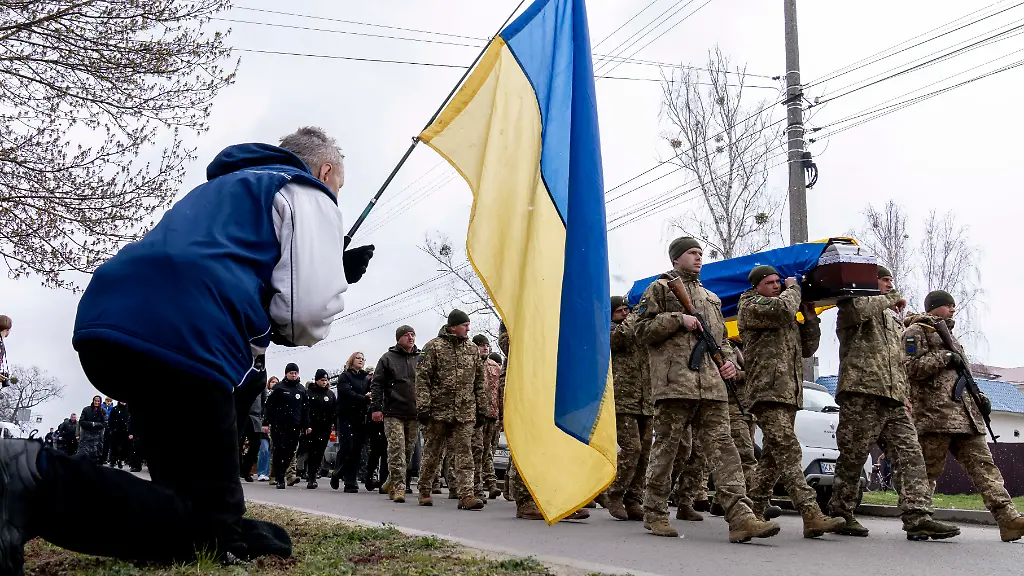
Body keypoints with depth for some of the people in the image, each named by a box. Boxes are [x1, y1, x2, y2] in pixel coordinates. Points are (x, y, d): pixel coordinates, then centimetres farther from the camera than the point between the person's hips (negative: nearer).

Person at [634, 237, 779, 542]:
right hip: (674, 382, -5)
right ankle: (654, 513, 11)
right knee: (666, 447, -1)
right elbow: (643, 329, 0)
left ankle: (740, 516, -11)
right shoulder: (659, 289, 10)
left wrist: (729, 360, 11)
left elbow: (721, 337, 31)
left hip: (712, 385, 5)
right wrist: (679, 319, -9)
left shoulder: (711, 298, 29)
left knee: (723, 446, -5)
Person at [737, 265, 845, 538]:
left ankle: (753, 512, 16)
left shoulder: (788, 319, 28)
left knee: (773, 457, 10)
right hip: (768, 393, -9)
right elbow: (783, 308, -19)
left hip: (789, 395, 9)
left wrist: (810, 317, 13)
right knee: (789, 453, -17)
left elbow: (807, 349, 25)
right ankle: (812, 516, -24)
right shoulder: (751, 306, 0)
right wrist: (793, 288, 1)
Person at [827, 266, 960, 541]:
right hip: (861, 394, -8)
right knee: (852, 457, -3)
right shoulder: (854, 307, 6)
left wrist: (904, 394, 18)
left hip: (894, 400, 8)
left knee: (911, 454, -5)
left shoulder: (894, 321, 31)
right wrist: (892, 299, -6)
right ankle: (840, 515, 8)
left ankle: (918, 518, -9)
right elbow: (858, 308, -21)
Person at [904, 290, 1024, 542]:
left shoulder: (947, 334, 29)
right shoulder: (916, 331, 2)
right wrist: (945, 357, -13)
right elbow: (911, 367, -12)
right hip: (935, 413, -8)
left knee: (983, 465, -3)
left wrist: (977, 396, 16)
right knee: (928, 470, -5)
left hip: (965, 415, 8)